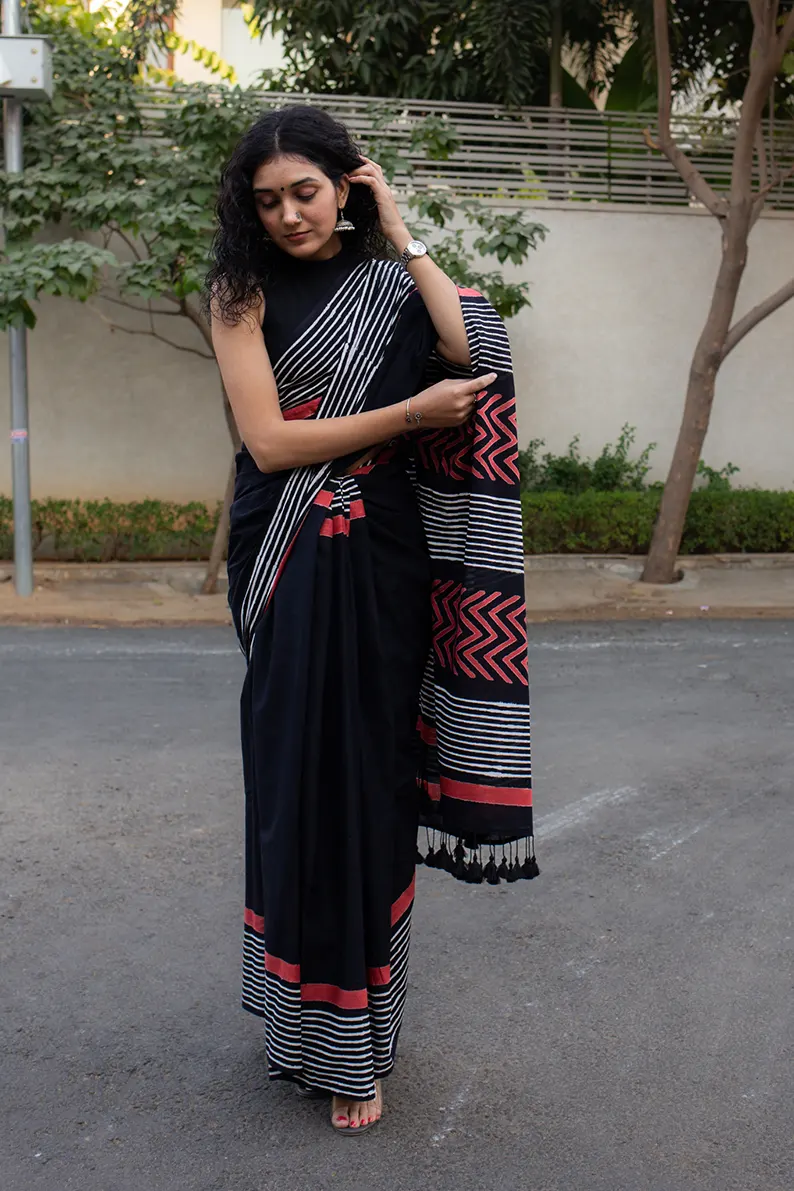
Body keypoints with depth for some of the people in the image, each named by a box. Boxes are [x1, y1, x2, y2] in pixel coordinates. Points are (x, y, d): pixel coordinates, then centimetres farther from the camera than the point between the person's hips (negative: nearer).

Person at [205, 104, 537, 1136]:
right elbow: (271, 440, -9)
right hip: (292, 572, -1)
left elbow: (479, 349, -11)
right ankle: (320, 1038, 19)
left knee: (371, 775, 5)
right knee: (301, 777, 2)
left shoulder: (392, 280, 10)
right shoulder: (244, 293, 3)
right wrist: (412, 412, -10)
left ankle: (355, 1044, 22)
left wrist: (402, 237, -3)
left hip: (381, 567, 2)